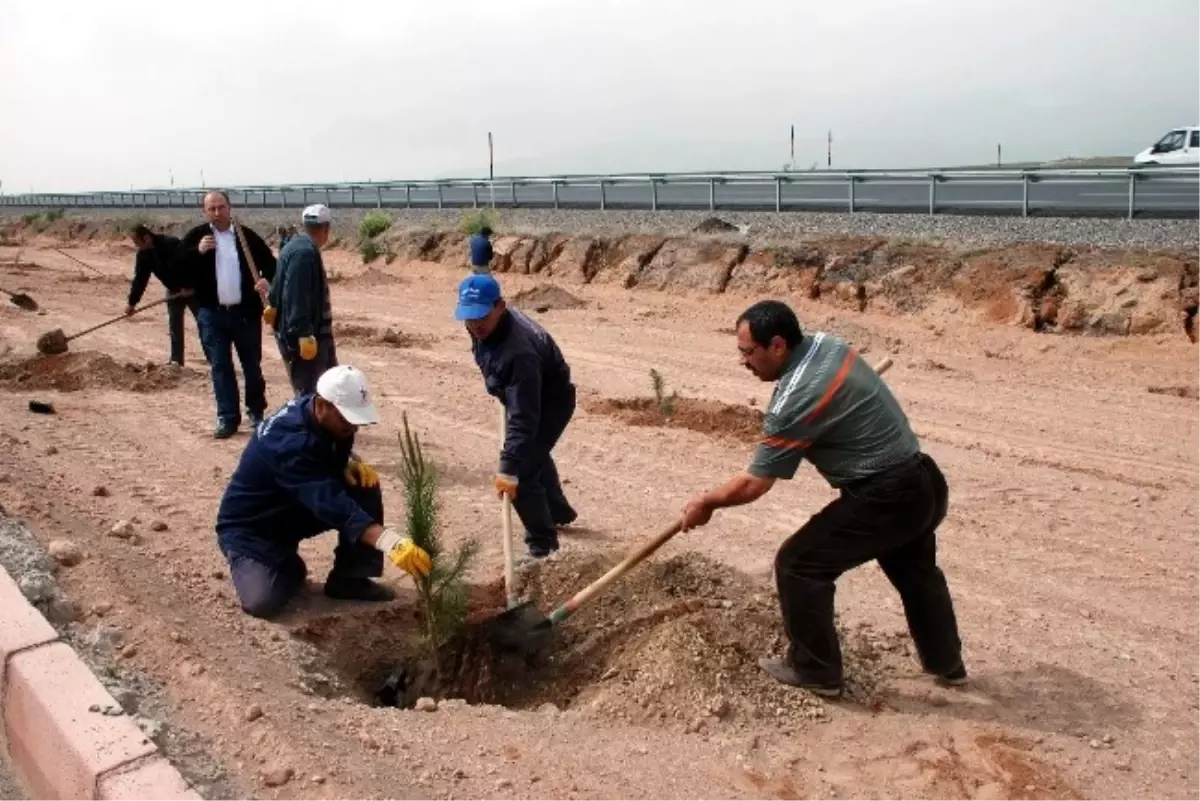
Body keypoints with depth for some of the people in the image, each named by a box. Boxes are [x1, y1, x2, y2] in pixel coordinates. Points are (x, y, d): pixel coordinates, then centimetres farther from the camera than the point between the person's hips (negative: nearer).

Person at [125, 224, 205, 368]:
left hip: (192, 288, -7)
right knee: (174, 325, 4)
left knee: (202, 322, 0)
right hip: (174, 290, 7)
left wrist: (190, 287, -26)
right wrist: (131, 302, -2)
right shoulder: (143, 254, -3)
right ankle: (176, 359, 8)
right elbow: (139, 279, 0)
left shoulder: (171, 244, -27)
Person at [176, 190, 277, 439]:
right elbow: (177, 266, -4)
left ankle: (256, 412, 25)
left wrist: (267, 279, -16)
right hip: (212, 314, 0)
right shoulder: (196, 236, 1)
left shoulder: (247, 236, 1)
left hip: (246, 312, 0)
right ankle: (228, 418, 10)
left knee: (252, 365, 10)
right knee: (220, 366, 4)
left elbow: (270, 262, 5)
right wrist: (197, 251, -20)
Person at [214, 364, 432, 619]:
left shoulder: (329, 421, -11)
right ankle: (287, 567, 5)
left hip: (296, 509, 7)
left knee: (364, 486, -14)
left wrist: (352, 464, -14)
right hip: (250, 525, -7)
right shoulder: (290, 441, -36)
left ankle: (349, 578, -2)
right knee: (263, 601, -30)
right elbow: (329, 501, -47)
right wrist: (391, 542, -58)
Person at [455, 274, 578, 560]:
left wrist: (509, 469, -48)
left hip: (551, 402, -10)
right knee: (533, 454, 30)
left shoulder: (518, 351, -43)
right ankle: (559, 511, 55)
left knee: (522, 473, -16)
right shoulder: (485, 325, -17)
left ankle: (543, 547, 2)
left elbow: (523, 419, -45)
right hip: (528, 397, 10)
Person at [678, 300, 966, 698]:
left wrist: (705, 503, 0)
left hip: (885, 498, -10)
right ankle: (946, 662, 48)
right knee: (915, 571, 30)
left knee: (799, 564, 1)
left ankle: (815, 670, 14)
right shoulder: (827, 344, 2)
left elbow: (754, 484, -16)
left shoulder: (795, 401, -24)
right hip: (923, 483, 10)